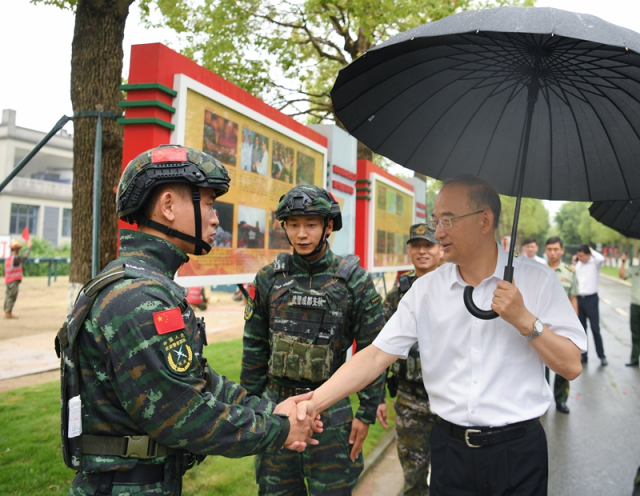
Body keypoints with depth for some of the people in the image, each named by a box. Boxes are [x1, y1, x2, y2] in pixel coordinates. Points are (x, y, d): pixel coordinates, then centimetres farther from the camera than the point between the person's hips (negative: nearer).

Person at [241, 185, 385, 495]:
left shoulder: (355, 280, -7)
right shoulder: (268, 278, 0)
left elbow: (371, 352, -4)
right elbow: (254, 348, 6)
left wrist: (367, 413, -3)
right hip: (275, 403, 3)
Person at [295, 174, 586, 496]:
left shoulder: (536, 280, -6)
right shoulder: (425, 290, 0)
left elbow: (571, 367, -6)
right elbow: (377, 355, -6)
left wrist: (524, 320, -21)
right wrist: (315, 401, -16)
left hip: (517, 449, -1)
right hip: (450, 448, 2)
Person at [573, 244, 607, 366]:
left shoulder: (595, 263, -6)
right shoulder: (578, 264, 9)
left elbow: (601, 258, -30)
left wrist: (592, 250, -13)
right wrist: (574, 265, 2)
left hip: (591, 298, -5)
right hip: (578, 298, 5)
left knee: (595, 329, -1)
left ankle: (602, 356, 9)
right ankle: (583, 355, 18)